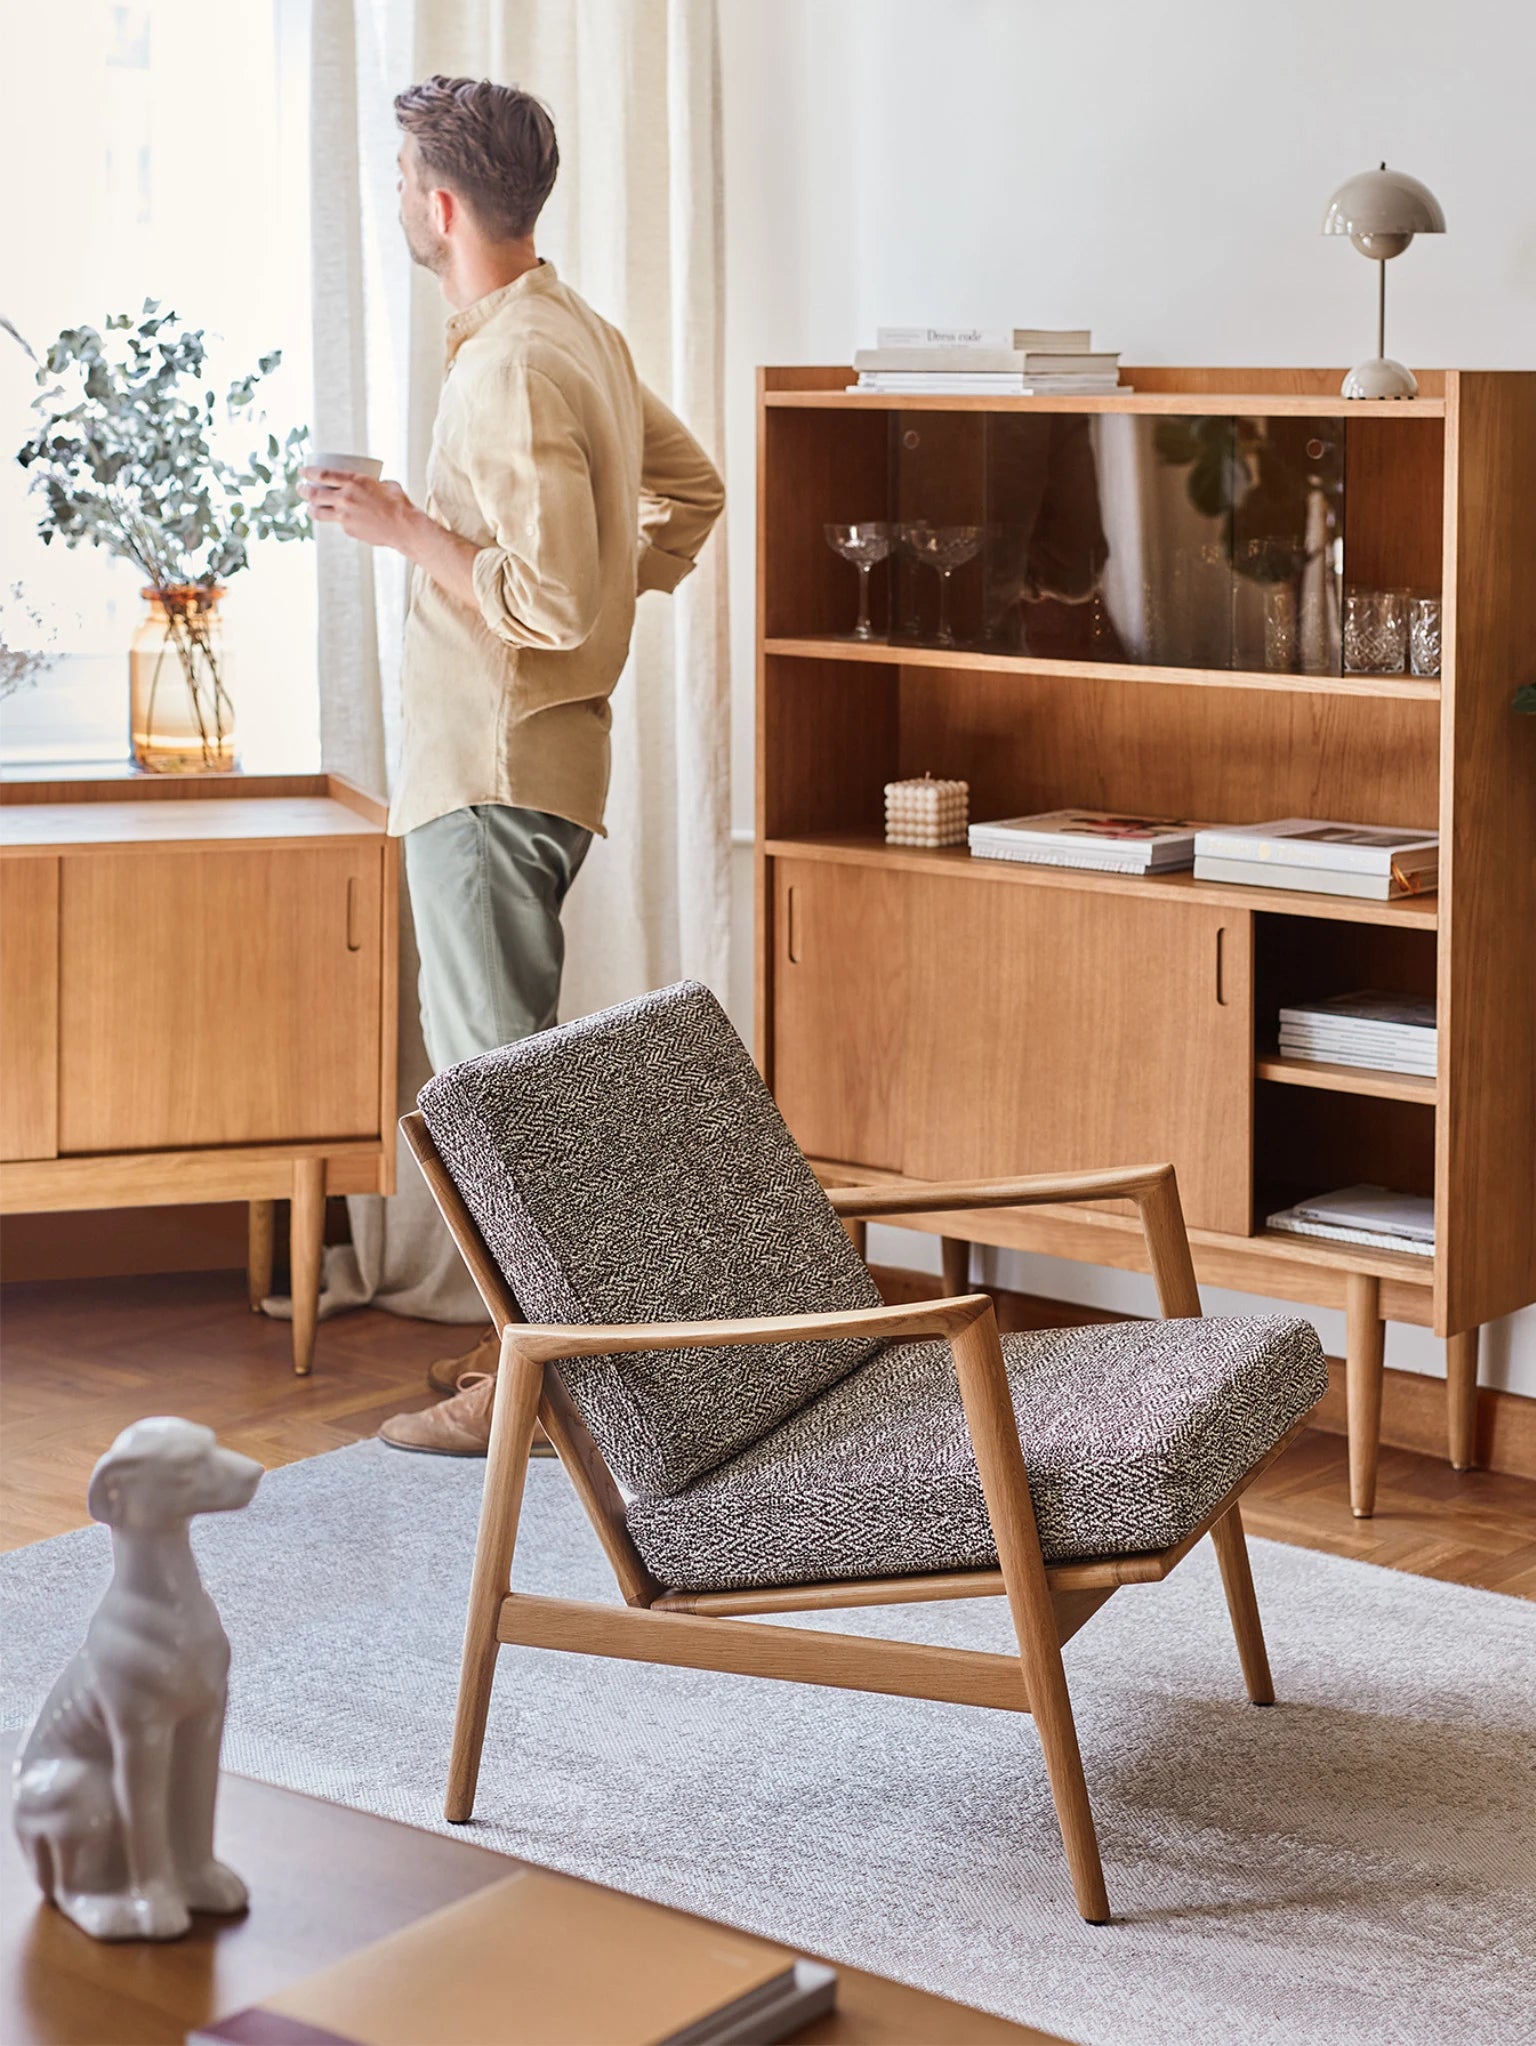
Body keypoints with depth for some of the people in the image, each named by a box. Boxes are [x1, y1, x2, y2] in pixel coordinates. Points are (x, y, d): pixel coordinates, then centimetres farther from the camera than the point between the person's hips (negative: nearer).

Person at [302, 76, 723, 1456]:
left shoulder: (513, 371, -20)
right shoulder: (583, 332, 11)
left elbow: (547, 603, -25)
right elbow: (690, 487, 24)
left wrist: (403, 526, -16)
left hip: (492, 763, -10)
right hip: (542, 754, 10)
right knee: (502, 1057, 16)